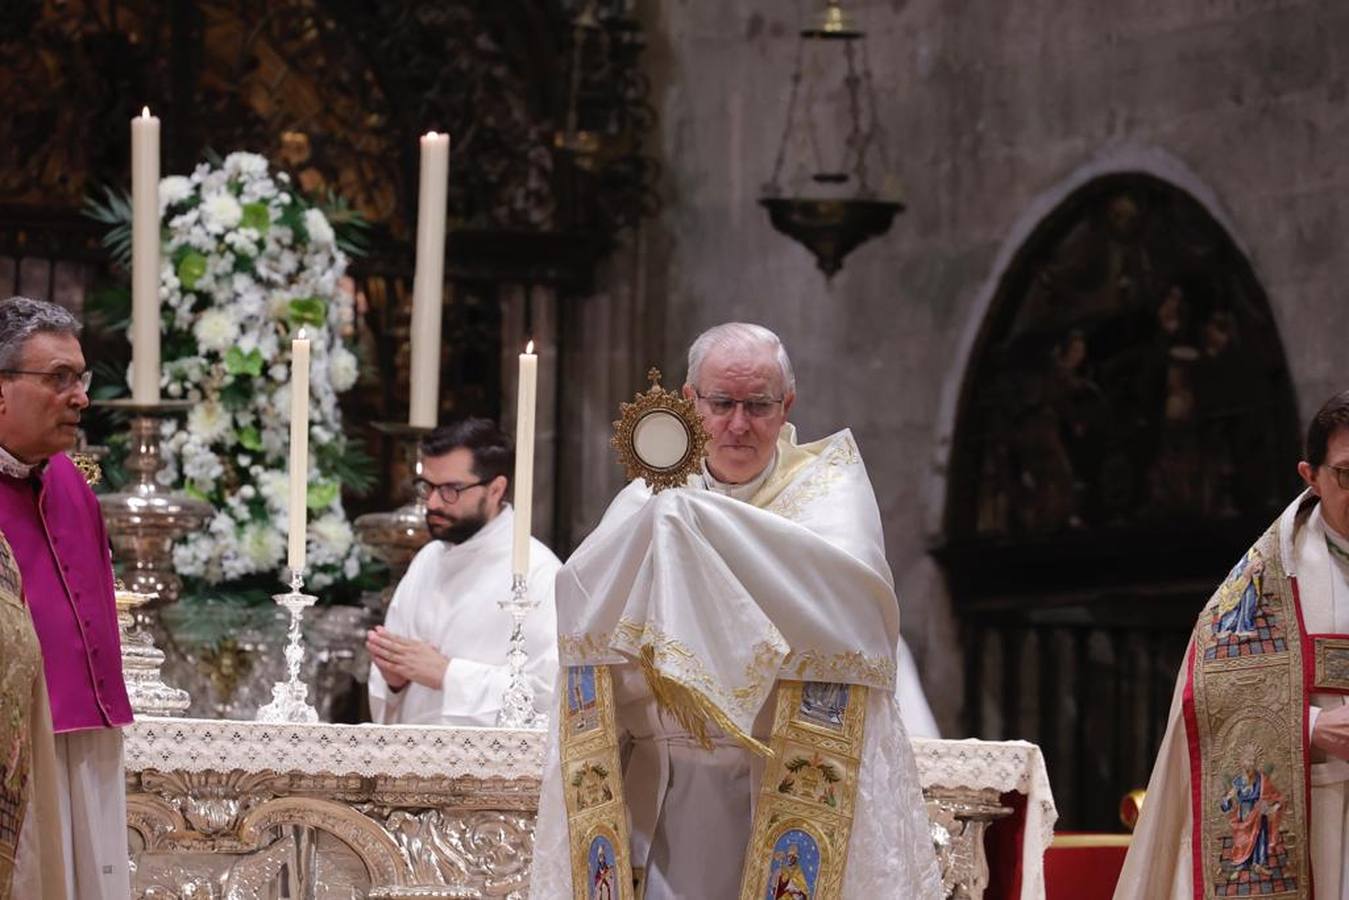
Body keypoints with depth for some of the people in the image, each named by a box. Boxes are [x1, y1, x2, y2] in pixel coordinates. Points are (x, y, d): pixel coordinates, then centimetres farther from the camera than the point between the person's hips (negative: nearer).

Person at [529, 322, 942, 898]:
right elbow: (578, 599, -5)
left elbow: (852, 586, -18)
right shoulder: (651, 498, 11)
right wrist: (650, 526, -23)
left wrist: (704, 522, -22)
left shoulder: (825, 482, 4)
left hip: (791, 790, -2)